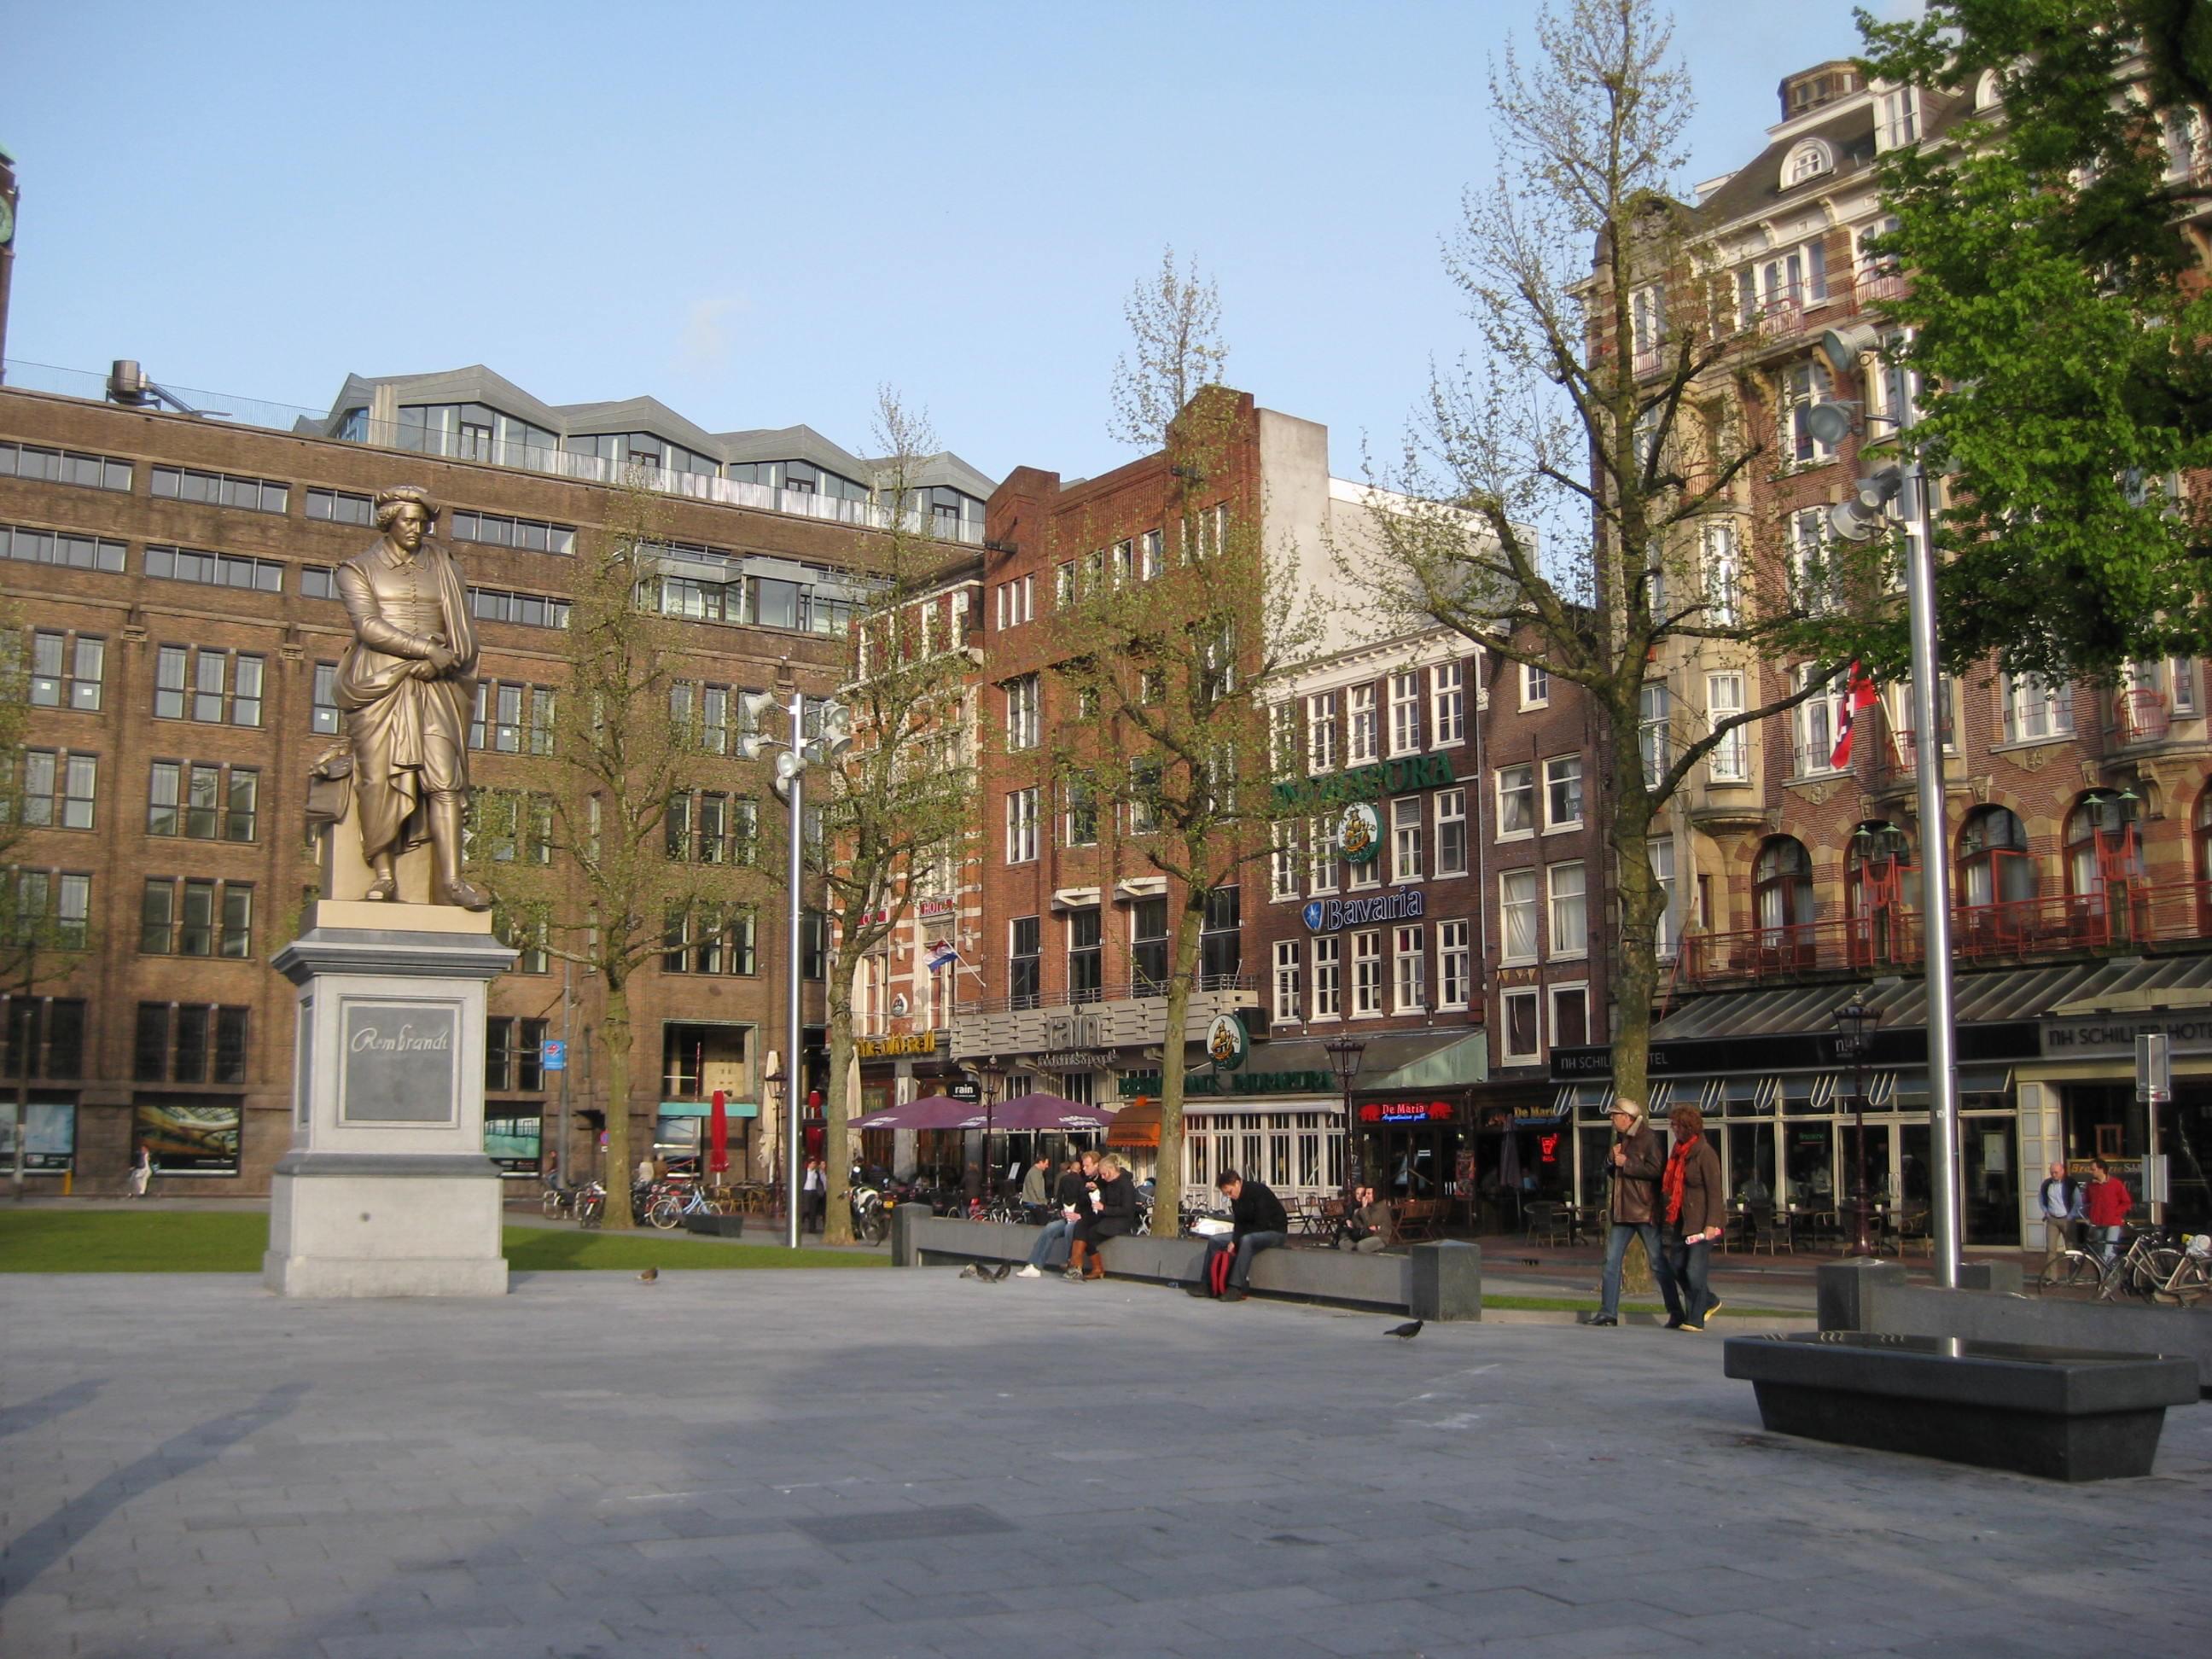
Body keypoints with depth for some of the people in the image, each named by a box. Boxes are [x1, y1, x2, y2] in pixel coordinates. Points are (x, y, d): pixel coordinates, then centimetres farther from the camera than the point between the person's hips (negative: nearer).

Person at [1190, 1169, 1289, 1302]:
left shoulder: (1258, 1192, -22)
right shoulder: (1236, 1197, 2)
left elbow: (1262, 1225, -25)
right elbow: (1239, 1223, 3)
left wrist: (1237, 1239, -19)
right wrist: (1234, 1240, -18)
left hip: (1275, 1231, -9)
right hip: (1250, 1232, 9)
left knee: (1246, 1240, -39)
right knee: (1214, 1241, -3)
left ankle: (1236, 1288, -39)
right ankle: (1206, 1285, -6)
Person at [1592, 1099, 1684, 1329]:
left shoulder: (1648, 1138, -11)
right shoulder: (1621, 1139, 15)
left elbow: (1656, 1170, -22)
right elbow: (1611, 1172, 21)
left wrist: (1627, 1164, -17)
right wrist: (1612, 1159, 0)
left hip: (1645, 1210, -8)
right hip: (1622, 1210, 8)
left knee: (1658, 1263, -1)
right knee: (1612, 1260, 3)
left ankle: (1676, 1312, 8)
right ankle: (1608, 1311, 6)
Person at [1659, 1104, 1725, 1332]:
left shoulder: (1705, 1153, -15)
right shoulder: (1679, 1151, 11)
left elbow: (1714, 1191, -18)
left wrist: (1712, 1224, -23)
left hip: (1701, 1221, -9)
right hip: (1682, 1220, 9)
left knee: (1695, 1271, -7)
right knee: (1676, 1267, 12)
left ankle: (1696, 1319, 4)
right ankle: (1709, 1301, 30)